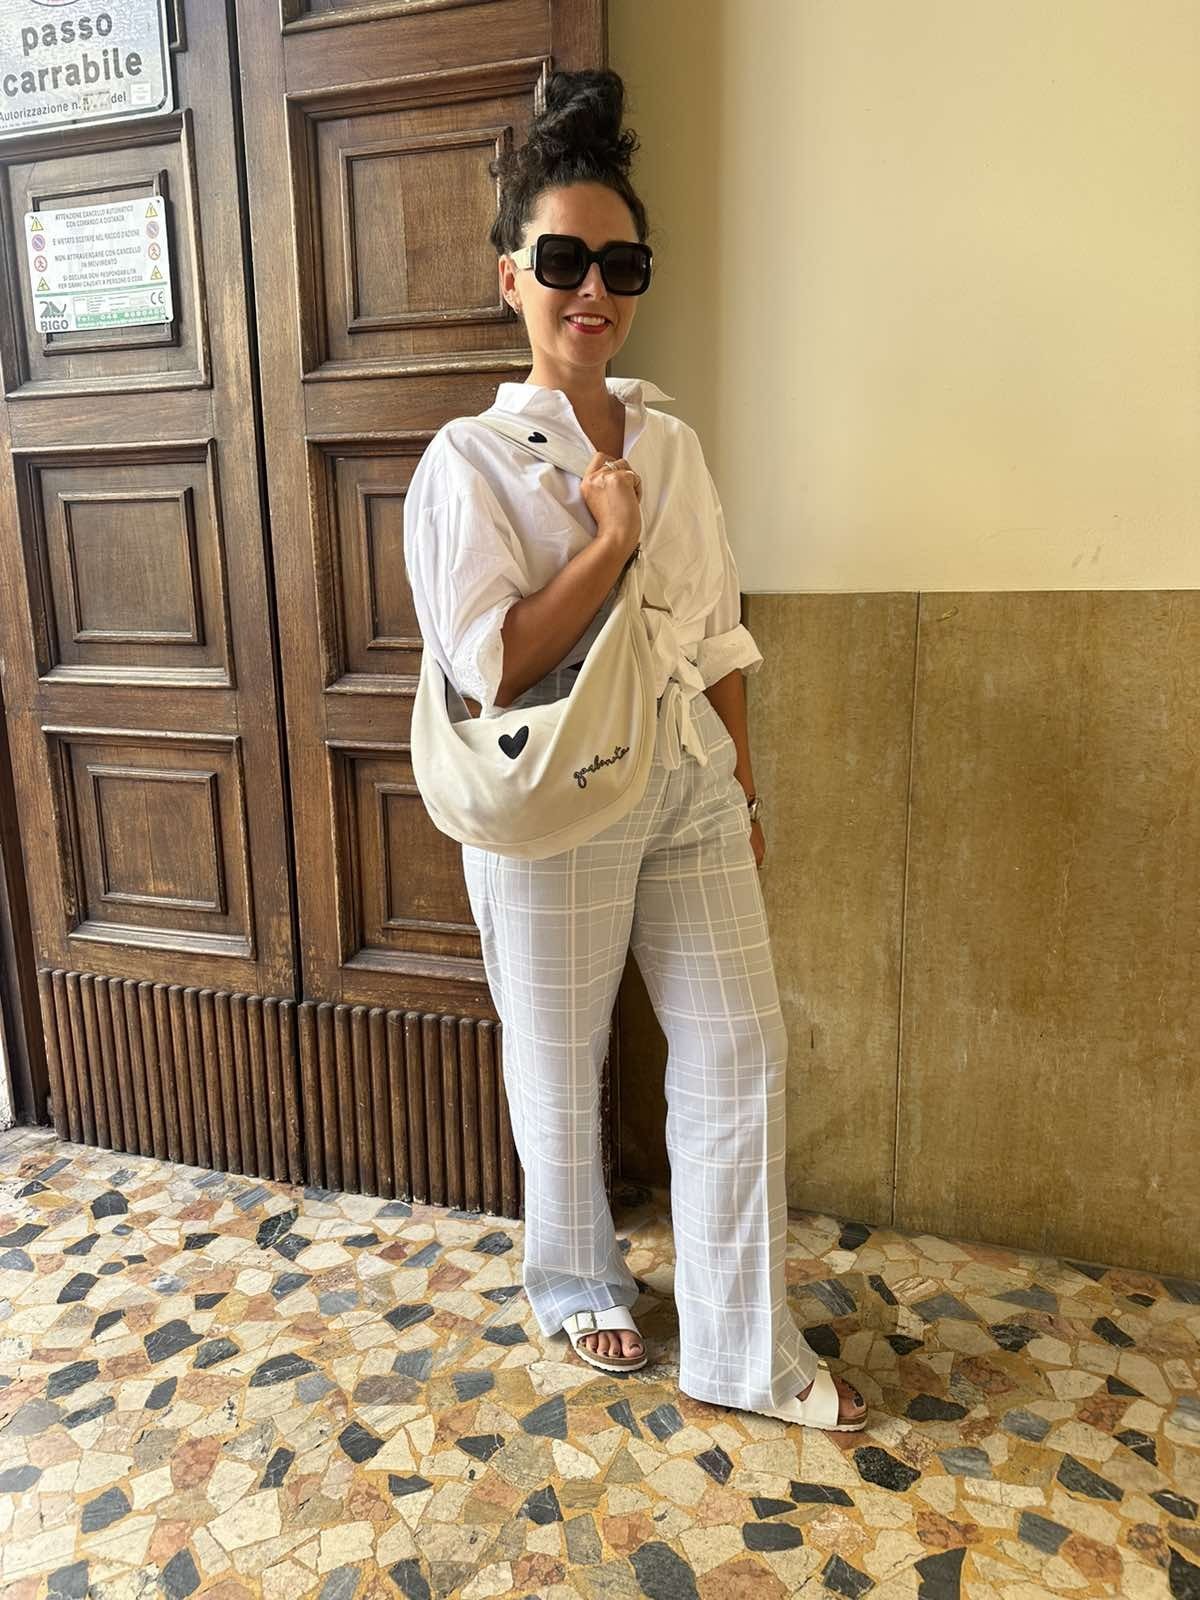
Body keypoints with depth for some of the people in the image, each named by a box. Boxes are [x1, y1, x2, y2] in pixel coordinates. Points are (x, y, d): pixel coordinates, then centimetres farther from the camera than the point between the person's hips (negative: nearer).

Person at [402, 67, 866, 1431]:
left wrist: (743, 793, 10)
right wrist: (609, 541, -17)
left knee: (739, 1049, 5)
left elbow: (718, 638, 11)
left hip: (689, 786, 5)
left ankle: (742, 1352, 23)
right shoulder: (472, 460, -7)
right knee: (560, 1064, 12)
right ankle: (577, 1282, 40)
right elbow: (489, 669, -16)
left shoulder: (672, 443, 8)